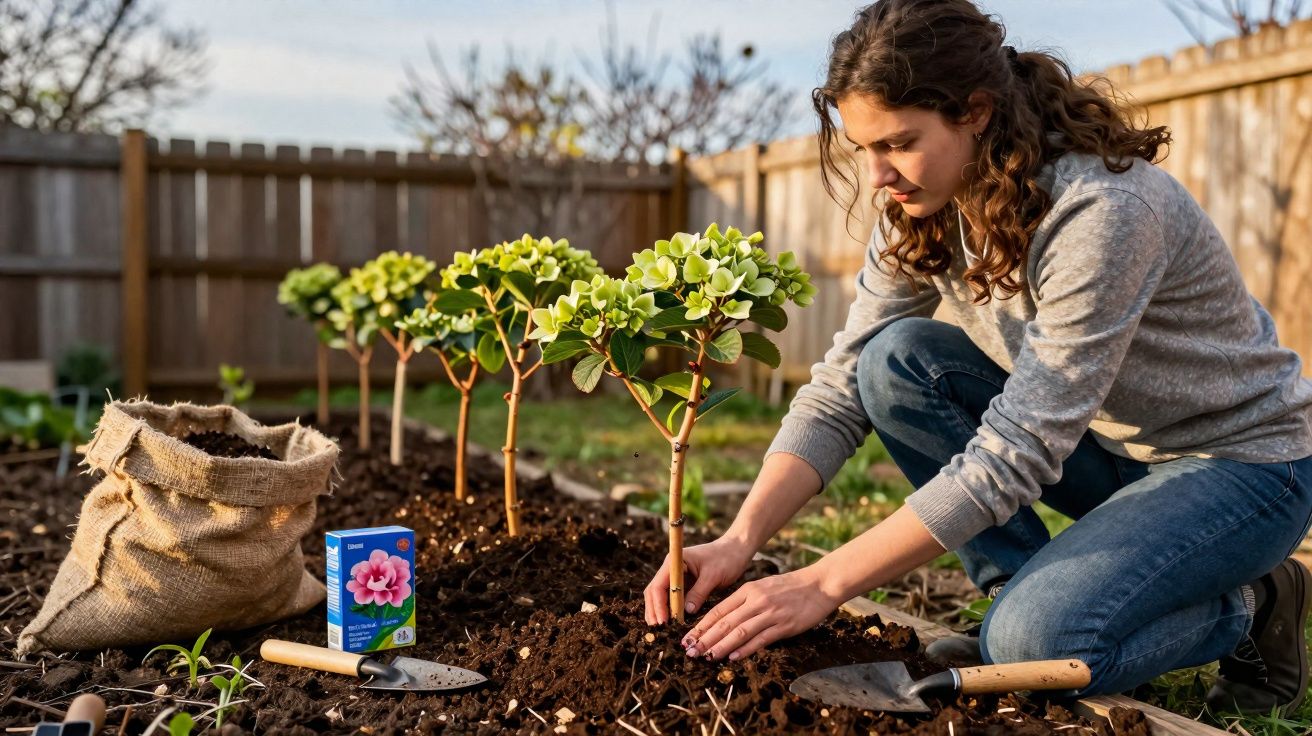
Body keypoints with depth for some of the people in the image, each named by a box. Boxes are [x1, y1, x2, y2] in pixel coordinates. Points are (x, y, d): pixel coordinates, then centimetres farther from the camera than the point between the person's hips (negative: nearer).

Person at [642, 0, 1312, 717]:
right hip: (1107, 444, 7)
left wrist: (824, 583, -33)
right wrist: (740, 539, -24)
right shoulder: (921, 212, -9)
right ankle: (1028, 593, -4)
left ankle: (1251, 605, 1)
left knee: (1039, 640, -29)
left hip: (1244, 460, -6)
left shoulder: (1100, 210, -32)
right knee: (897, 361, -16)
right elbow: (842, 386, -10)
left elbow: (1015, 452, -34)